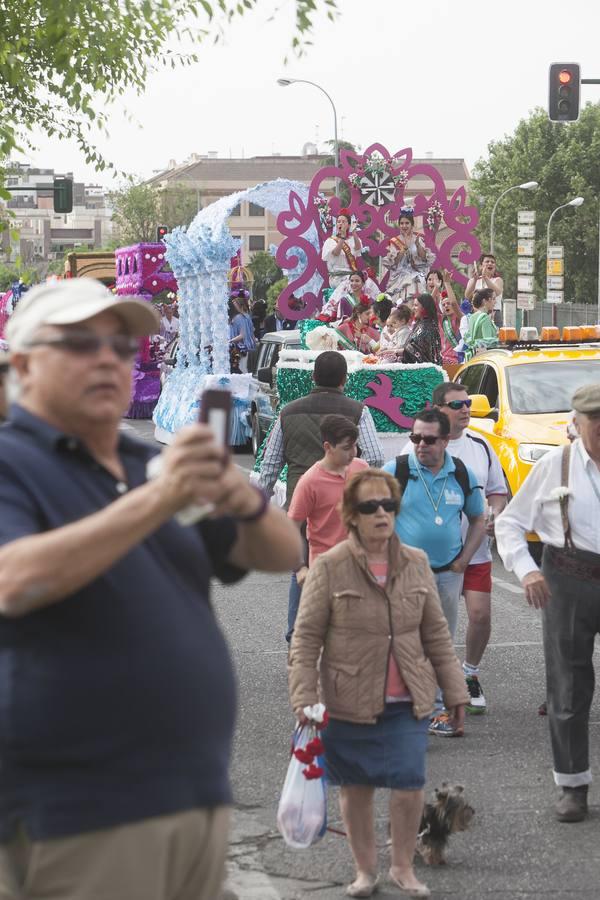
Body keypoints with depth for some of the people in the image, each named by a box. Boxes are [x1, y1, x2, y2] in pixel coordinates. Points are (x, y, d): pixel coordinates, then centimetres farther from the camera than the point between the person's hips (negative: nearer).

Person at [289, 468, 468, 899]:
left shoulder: (416, 564, 4)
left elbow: (436, 633, 10)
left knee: (410, 784, -5)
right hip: (350, 702, -2)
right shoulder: (330, 568, -7)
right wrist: (304, 699, -13)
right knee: (356, 787, 9)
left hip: (407, 702, 2)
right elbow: (306, 639, -6)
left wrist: (455, 690, 10)